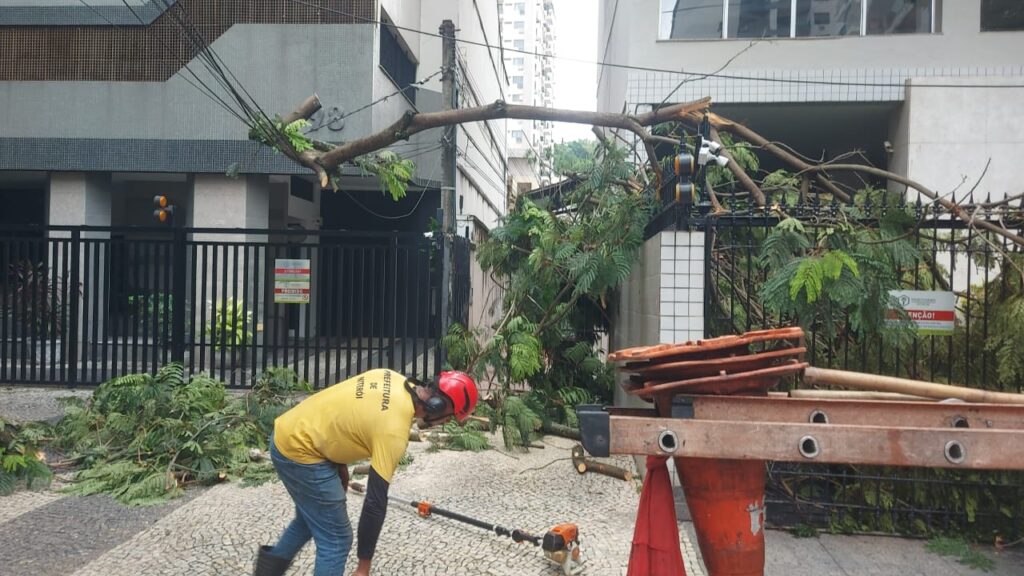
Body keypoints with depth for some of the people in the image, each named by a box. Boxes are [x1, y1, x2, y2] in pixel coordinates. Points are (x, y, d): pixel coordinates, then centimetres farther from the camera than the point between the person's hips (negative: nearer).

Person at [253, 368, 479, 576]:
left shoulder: (394, 379, -2)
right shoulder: (394, 431, -26)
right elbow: (375, 502, -22)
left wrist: (340, 465, 16)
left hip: (289, 433, 10)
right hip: (299, 451, -10)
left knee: (311, 517, 30)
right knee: (337, 540, 0)